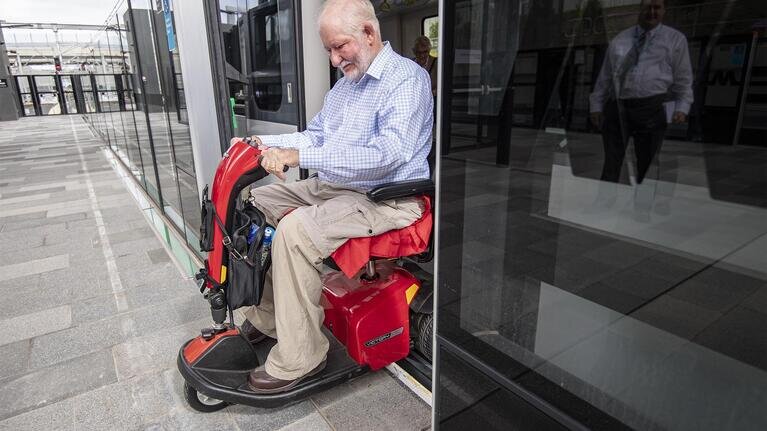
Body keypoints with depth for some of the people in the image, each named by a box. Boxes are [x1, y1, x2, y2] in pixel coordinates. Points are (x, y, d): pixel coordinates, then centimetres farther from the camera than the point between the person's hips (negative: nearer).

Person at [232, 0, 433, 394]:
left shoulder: (406, 78, -12)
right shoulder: (346, 81, 19)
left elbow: (388, 153, -27)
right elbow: (316, 135, 25)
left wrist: (299, 156, -32)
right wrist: (266, 144, 8)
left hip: (386, 199, -9)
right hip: (331, 187, 10)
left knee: (295, 229, -30)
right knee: (255, 202, 5)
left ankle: (298, 358, -13)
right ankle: (266, 317, 14)